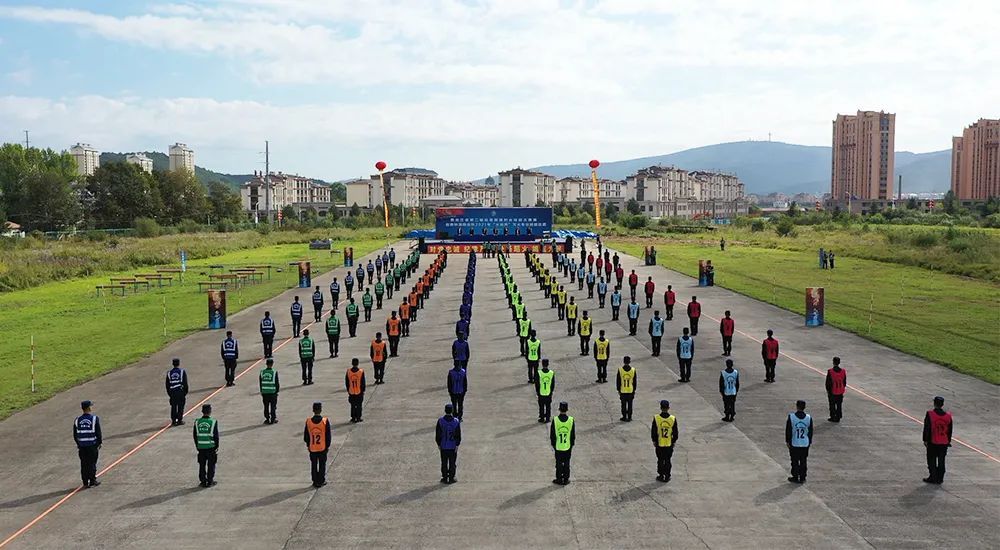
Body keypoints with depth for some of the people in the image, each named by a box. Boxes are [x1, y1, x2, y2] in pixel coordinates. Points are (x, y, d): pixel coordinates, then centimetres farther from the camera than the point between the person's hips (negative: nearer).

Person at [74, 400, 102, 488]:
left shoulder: (77, 420, 2)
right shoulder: (94, 418, -9)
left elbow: (75, 435, 8)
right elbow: (98, 433, -8)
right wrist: (100, 442, 6)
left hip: (82, 446, 3)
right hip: (92, 445, -3)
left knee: (84, 464, 9)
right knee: (92, 463, 4)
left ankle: (85, 483, 13)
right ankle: (92, 481, 7)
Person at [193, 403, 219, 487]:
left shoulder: (197, 422, -2)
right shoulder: (213, 422, -11)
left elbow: (195, 435, 4)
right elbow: (216, 436, -8)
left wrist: (197, 445, 15)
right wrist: (217, 446, 4)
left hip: (201, 447, 3)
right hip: (211, 446, -3)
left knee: (202, 465, 12)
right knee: (211, 465, 8)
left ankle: (203, 481, 15)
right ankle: (210, 481, 10)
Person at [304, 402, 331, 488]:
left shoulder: (308, 421, -7)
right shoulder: (325, 421, -12)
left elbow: (306, 435, 2)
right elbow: (328, 435, -6)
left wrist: (308, 445, 15)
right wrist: (328, 446, 5)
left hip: (312, 448, 1)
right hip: (323, 447, -1)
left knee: (313, 466, 11)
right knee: (322, 465, 10)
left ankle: (315, 482, 15)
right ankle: (321, 481, 14)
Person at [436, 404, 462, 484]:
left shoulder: (440, 421, -7)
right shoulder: (456, 421, -8)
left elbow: (437, 434, -2)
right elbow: (458, 434, -5)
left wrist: (439, 444, 7)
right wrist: (457, 444, 2)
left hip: (443, 446, 1)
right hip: (453, 446, -1)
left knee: (444, 463, 10)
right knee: (452, 463, 8)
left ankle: (445, 478, 15)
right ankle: (451, 478, 12)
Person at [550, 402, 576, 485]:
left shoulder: (555, 420, -12)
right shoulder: (571, 420, -11)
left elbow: (552, 434, -4)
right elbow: (573, 434, -2)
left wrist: (553, 444, 9)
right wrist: (572, 444, 12)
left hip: (558, 446, -1)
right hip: (568, 447, 1)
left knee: (559, 463, 11)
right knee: (566, 464, 11)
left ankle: (559, 479, 17)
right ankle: (566, 479, 17)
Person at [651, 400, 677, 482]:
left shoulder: (656, 418, -13)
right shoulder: (673, 418, -10)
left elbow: (653, 431, -5)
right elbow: (675, 432, -2)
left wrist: (654, 441, 9)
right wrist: (674, 441, 12)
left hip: (659, 444, -1)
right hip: (669, 444, 1)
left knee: (660, 460, 12)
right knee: (667, 460, 12)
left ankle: (661, 476, 18)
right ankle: (667, 476, 17)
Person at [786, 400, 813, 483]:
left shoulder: (791, 417, -13)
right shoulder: (809, 418, -5)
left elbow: (788, 431, -7)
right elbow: (810, 432, 4)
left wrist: (787, 441, 3)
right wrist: (809, 442, 16)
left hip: (794, 444, -2)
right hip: (805, 444, 2)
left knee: (795, 461, 9)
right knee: (803, 462, 11)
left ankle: (795, 477, 15)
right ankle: (802, 478, 17)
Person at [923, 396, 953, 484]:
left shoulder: (930, 414, -12)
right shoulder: (948, 415, 0)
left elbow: (926, 428, -9)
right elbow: (950, 430, 9)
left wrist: (925, 440, -1)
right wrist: (948, 441, 19)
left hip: (932, 442, -3)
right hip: (944, 443, 3)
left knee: (931, 461, 8)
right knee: (941, 462, 11)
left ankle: (932, 478, 10)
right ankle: (940, 479, 15)